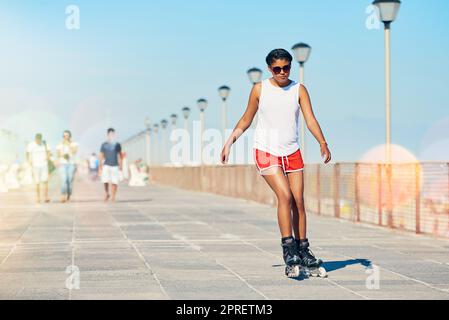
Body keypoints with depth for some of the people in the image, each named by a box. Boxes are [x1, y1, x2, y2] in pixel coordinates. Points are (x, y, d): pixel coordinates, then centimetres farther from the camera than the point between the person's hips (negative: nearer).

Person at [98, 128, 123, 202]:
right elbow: (101, 156, 8)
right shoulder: (104, 145, 5)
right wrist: (100, 167, 4)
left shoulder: (117, 145, 7)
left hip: (115, 166, 1)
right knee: (105, 181, -13)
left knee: (114, 182, -5)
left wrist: (121, 165, 6)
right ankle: (106, 194, 10)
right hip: (106, 165, -1)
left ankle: (113, 196, 5)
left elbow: (120, 155, 13)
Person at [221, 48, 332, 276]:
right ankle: (288, 249, -16)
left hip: (292, 153, 3)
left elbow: (310, 119, -8)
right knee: (284, 196, -18)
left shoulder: (299, 90, 2)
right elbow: (246, 120, 10)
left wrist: (322, 143, -22)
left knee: (298, 200, 1)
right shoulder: (259, 89, 0)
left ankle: (302, 250, 12)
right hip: (266, 152, -2)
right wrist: (229, 143, 4)